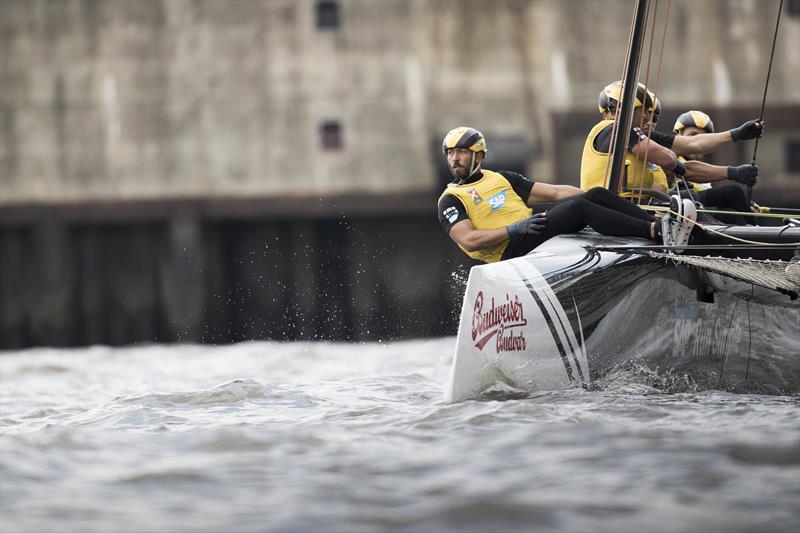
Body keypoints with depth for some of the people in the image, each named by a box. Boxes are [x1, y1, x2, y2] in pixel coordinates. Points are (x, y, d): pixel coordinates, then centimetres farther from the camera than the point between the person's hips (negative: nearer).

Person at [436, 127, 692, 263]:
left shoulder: (502, 179, 24)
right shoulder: (451, 200, 6)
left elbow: (555, 192, 20)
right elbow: (468, 240, -10)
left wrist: (597, 198, 8)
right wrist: (515, 229, -20)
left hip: (533, 231, 7)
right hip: (511, 251, -7)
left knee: (598, 194, -12)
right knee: (578, 208, -27)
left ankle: (662, 227, -23)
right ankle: (657, 232, -36)